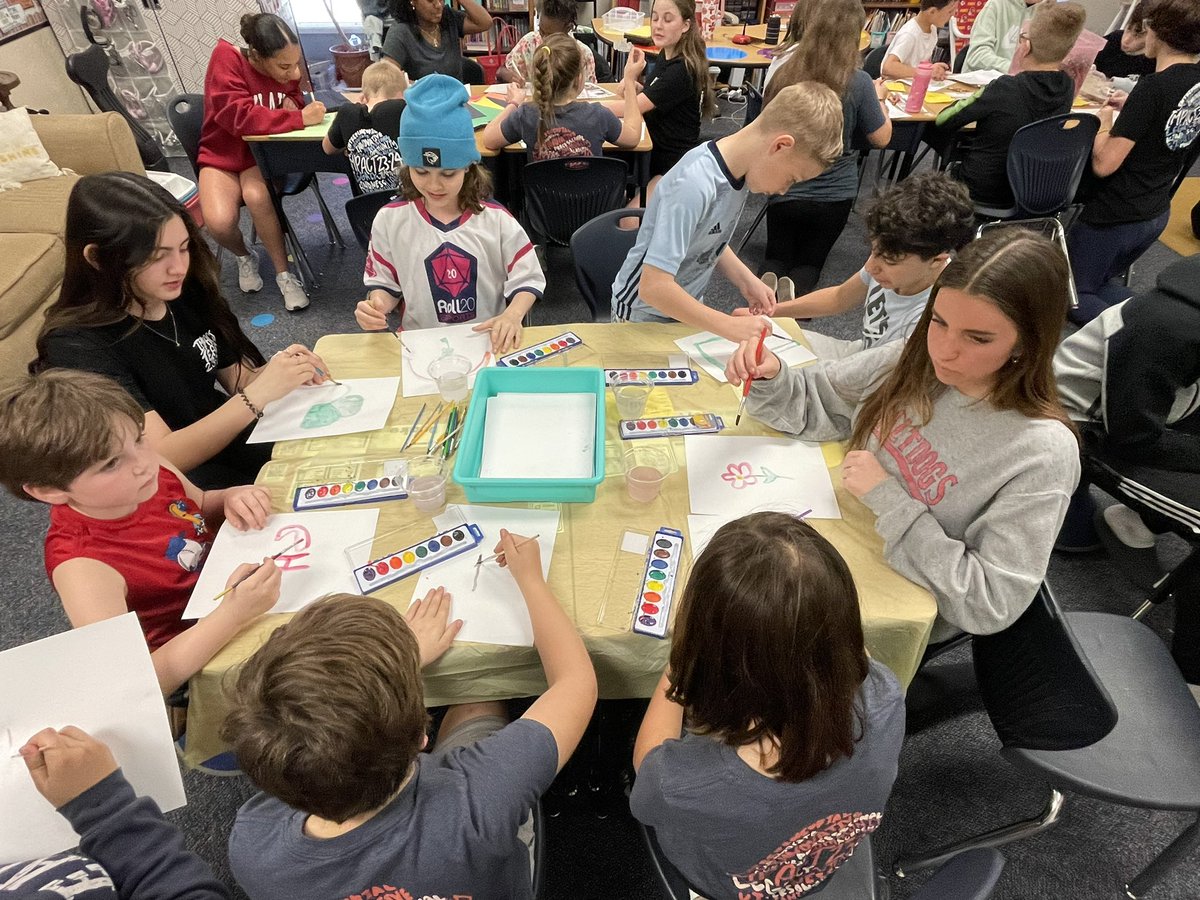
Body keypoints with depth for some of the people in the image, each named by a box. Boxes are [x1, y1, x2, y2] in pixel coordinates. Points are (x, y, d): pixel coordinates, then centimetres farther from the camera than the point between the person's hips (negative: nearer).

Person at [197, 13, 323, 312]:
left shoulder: (287, 68, -7)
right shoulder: (227, 60, -20)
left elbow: (294, 107, 8)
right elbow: (240, 117, -30)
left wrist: (294, 105, -17)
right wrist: (298, 119, -37)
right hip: (221, 156, -2)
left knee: (256, 195, -35)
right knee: (219, 221, -29)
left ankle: (284, 274, -17)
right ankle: (245, 256, 8)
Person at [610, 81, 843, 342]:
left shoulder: (740, 168, -8)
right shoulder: (693, 186, -33)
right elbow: (654, 287, -38)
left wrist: (746, 280, -6)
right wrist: (731, 327, -34)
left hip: (687, 306, 7)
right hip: (645, 314, -7)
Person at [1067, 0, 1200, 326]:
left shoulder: (1154, 86, -23)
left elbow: (1104, 163, -24)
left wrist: (1103, 122, -6)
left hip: (1113, 217, -8)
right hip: (1156, 214, 8)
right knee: (1099, 282, 27)